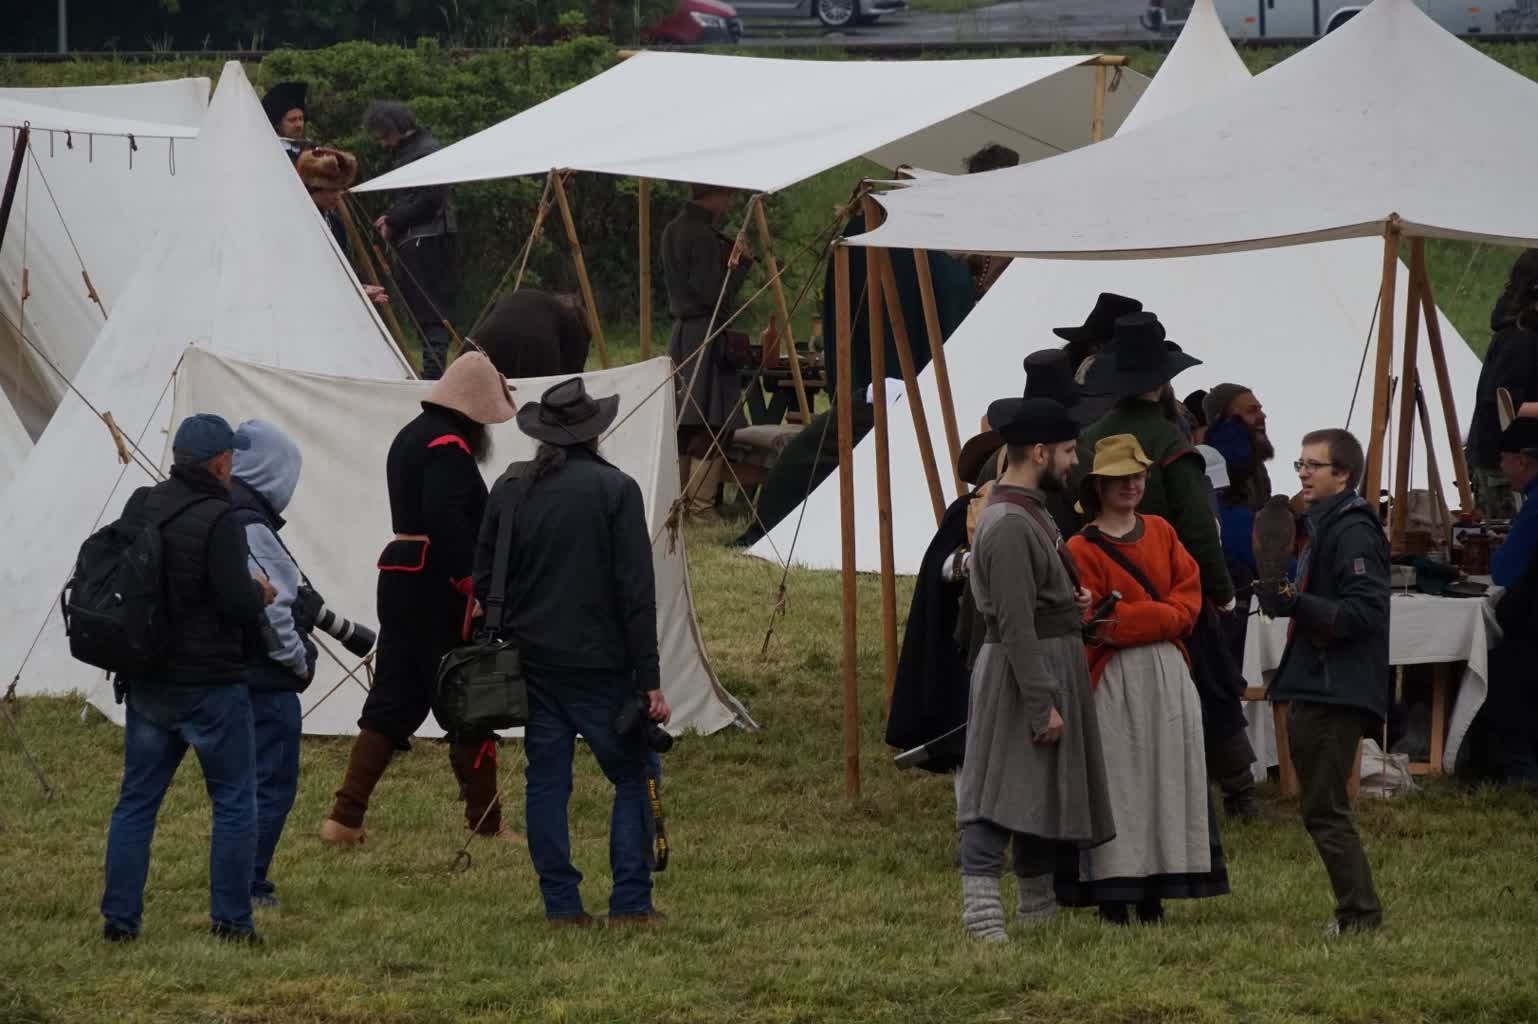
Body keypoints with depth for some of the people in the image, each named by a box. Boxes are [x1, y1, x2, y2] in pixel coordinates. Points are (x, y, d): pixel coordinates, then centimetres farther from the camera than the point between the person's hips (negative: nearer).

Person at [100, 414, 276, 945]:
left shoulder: (140, 508, 3)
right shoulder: (217, 519, -18)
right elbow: (238, 602, -23)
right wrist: (261, 593, 0)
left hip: (146, 682, 6)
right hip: (210, 684, -6)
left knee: (136, 799, 12)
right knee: (234, 801, 5)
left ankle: (119, 917, 10)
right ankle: (231, 920, 4)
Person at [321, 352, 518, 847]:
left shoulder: (411, 436, 16)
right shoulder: (449, 445, -15)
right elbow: (446, 518, -27)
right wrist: (473, 583, -25)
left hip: (399, 577, 9)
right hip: (438, 584, -9)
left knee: (394, 701, 9)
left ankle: (345, 819, 3)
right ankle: (487, 824, 6)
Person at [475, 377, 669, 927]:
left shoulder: (509, 489, 3)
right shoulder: (614, 489, -9)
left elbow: (483, 579, 8)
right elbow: (636, 591, -11)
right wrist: (650, 680, -9)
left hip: (533, 657, 4)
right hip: (600, 664, -4)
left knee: (546, 780, 9)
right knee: (633, 778, 4)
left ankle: (562, 904, 7)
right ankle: (630, 903, -1)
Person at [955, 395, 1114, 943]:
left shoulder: (1032, 511, 13)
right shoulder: (1008, 525, -20)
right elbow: (1016, 624, -24)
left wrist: (1072, 597, 7)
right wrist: (1042, 704, -25)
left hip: (1057, 665, 10)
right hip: (1022, 670, -10)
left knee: (1043, 791, 17)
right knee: (1000, 793, -13)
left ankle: (1039, 903, 27)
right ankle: (982, 909, -18)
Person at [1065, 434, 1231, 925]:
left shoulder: (1160, 532, 12)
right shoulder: (1083, 549, -4)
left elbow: (1189, 598, 4)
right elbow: (1090, 627, -10)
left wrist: (1124, 622, -10)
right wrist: (1161, 616, -14)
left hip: (1169, 676, 5)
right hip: (1115, 680, -5)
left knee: (1168, 781, 4)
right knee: (1118, 782, -6)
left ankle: (1153, 898, 9)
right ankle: (1113, 901, -3)